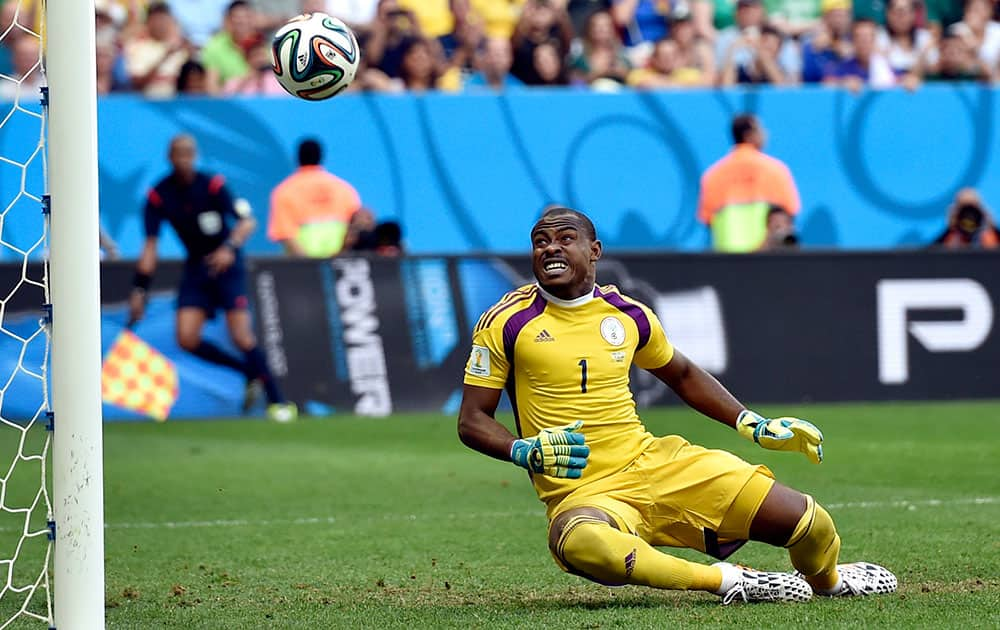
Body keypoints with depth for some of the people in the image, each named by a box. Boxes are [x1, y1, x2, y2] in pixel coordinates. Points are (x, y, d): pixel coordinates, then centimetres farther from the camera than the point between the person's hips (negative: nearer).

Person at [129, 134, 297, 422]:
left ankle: (277, 401, -4)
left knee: (241, 337, -16)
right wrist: (139, 289, -10)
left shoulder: (212, 185, -14)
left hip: (225, 263, -4)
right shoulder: (159, 196, -5)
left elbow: (247, 223, -20)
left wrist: (229, 248, -39)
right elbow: (150, 246, -3)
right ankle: (251, 372, 11)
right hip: (196, 267, 4)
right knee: (187, 339, -10)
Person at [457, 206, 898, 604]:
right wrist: (526, 452, -20)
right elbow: (472, 422, -1)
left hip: (655, 462, 4)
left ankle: (828, 580, 30)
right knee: (580, 543, -43)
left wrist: (753, 425, 15)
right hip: (580, 496, -3)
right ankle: (726, 581, -24)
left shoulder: (629, 315, 6)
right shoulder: (506, 323, -3)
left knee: (808, 522, -8)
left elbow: (682, 375, 25)